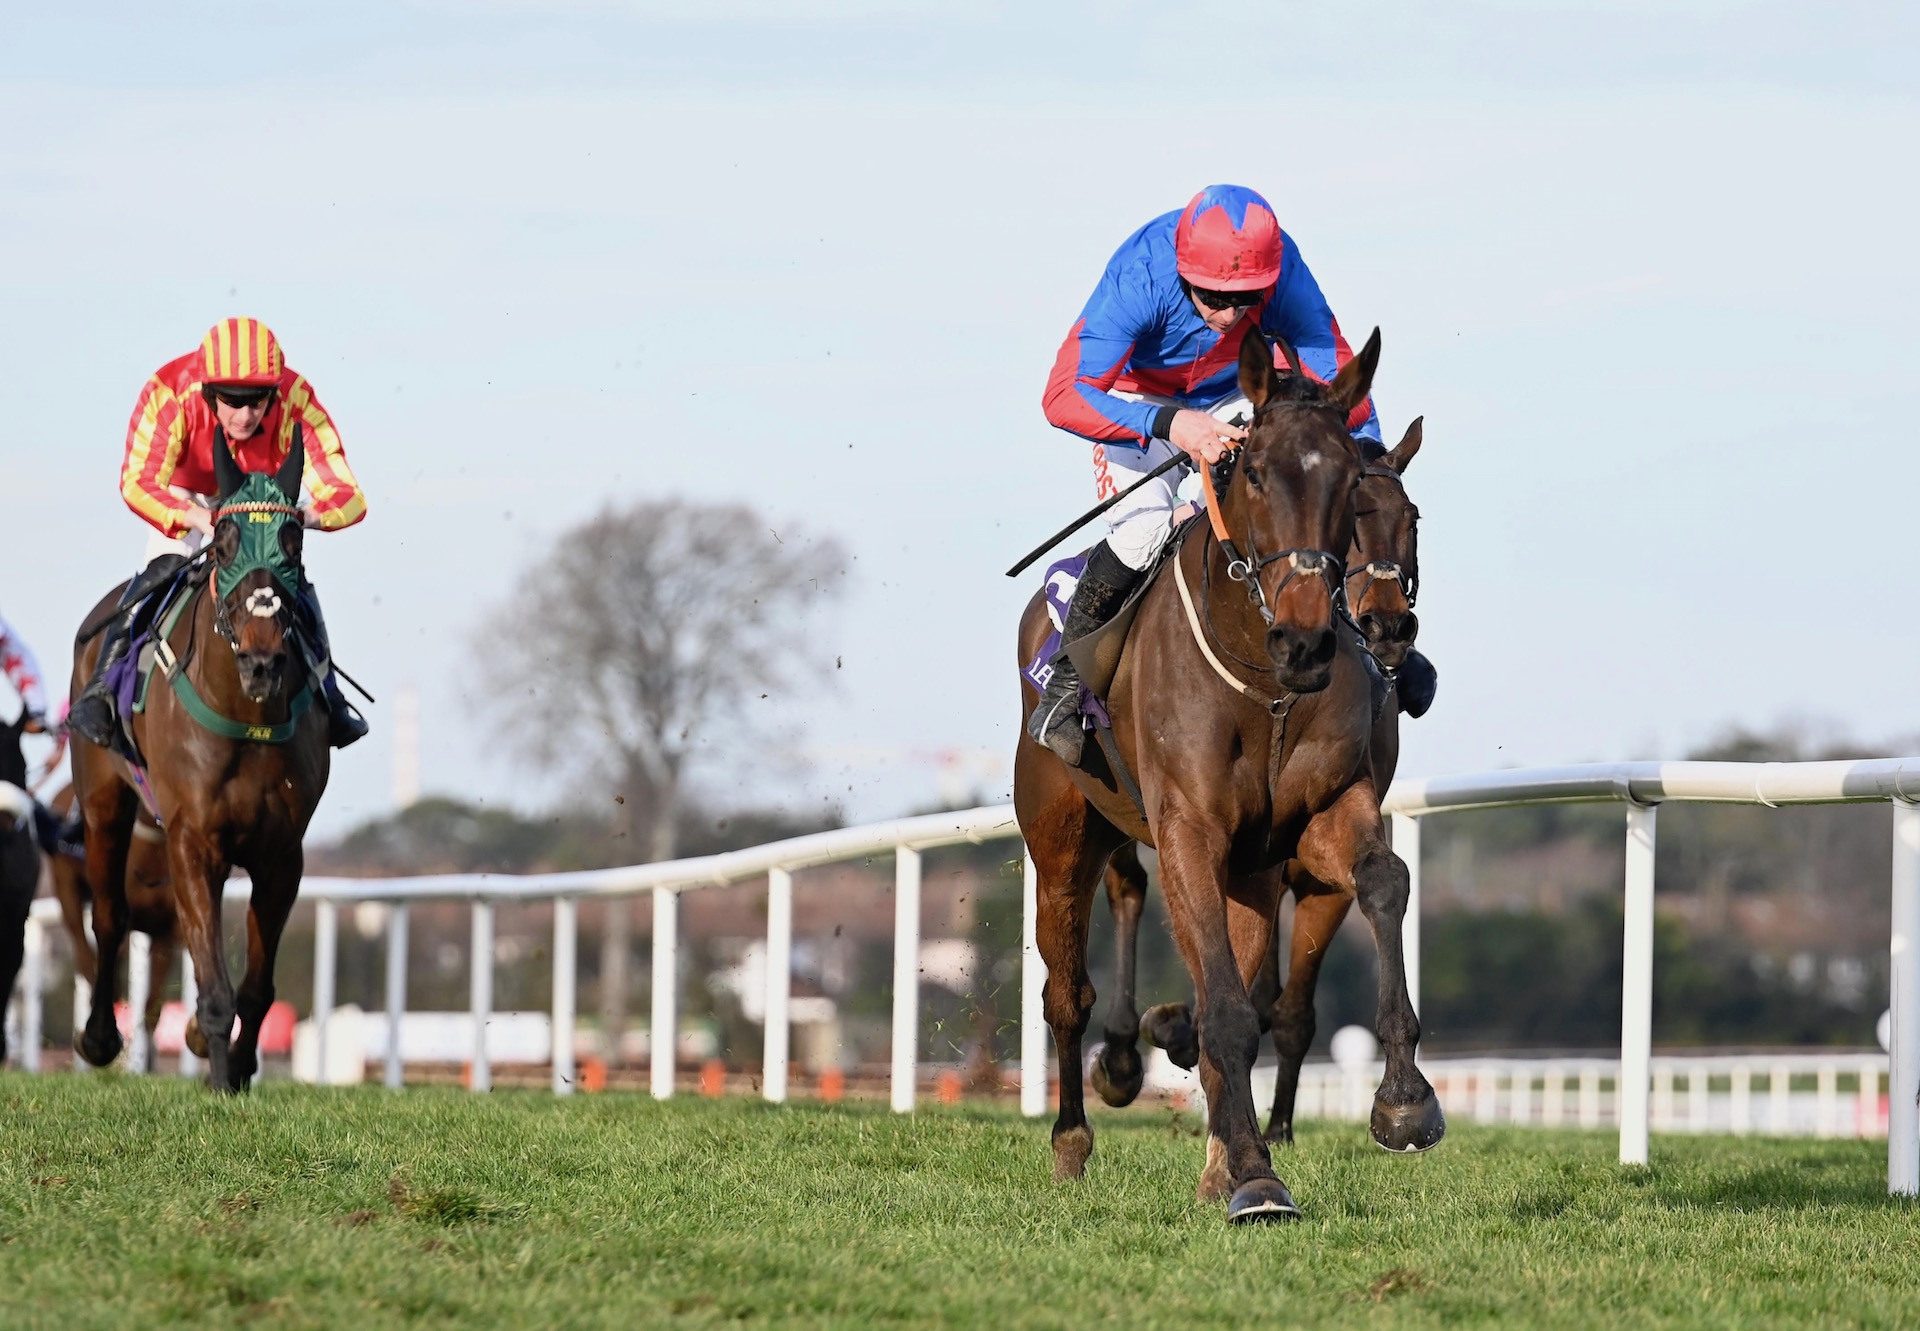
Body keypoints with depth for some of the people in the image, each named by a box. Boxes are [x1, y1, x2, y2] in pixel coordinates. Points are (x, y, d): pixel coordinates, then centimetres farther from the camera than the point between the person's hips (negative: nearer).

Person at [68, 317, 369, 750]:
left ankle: (326, 697, 9)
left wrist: (309, 516, -63)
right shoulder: (169, 394, -39)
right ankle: (99, 689, -14)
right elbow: (138, 482, -47)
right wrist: (196, 518, -66)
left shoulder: (297, 402, -36)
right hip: (185, 497, -2)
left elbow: (346, 494, -39)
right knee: (163, 569, -23)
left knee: (296, 587, -12)